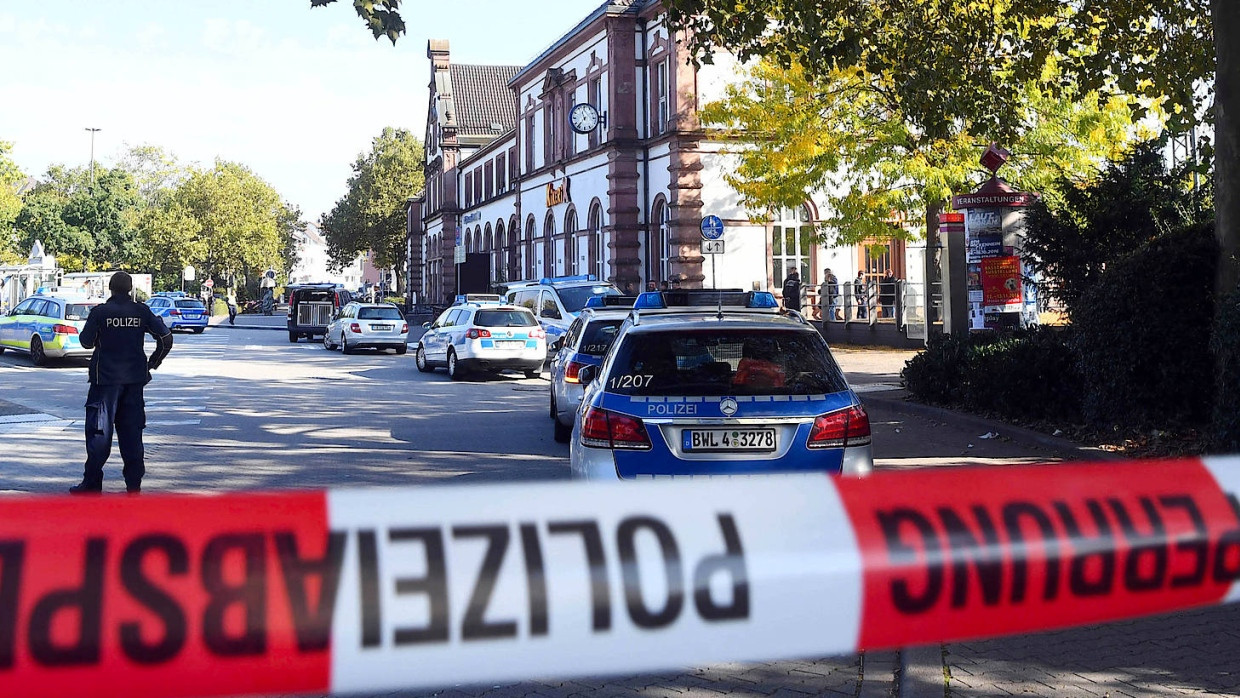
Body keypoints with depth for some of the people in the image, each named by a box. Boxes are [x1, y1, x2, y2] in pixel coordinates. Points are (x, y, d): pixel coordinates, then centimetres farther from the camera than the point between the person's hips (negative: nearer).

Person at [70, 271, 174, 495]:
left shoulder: (100, 312, -7)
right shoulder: (141, 311, 2)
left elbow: (86, 341, 0)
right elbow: (166, 338, 1)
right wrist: (152, 363, 13)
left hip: (106, 378, -3)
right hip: (134, 379, 3)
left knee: (99, 430, 2)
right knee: (131, 430, 9)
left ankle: (92, 484, 1)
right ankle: (134, 483, 9)